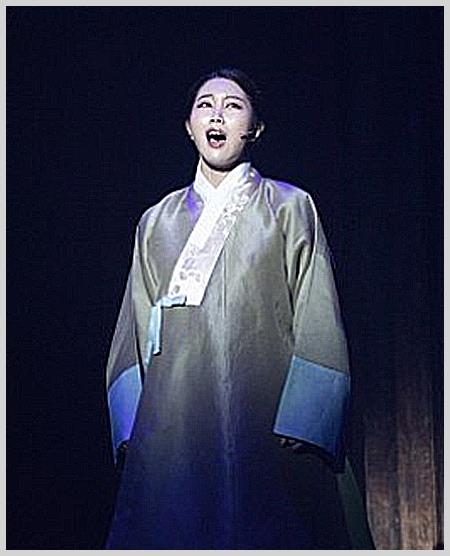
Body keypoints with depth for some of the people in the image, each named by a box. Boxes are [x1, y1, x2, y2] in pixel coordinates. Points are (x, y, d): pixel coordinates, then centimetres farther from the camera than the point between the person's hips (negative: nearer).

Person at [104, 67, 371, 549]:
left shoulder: (289, 208, 9)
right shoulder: (157, 222, 19)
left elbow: (318, 324, 1)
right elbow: (135, 334, 17)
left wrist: (303, 422, -11)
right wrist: (131, 428, 4)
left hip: (269, 427, -2)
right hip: (173, 428, 3)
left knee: (268, 538, -5)